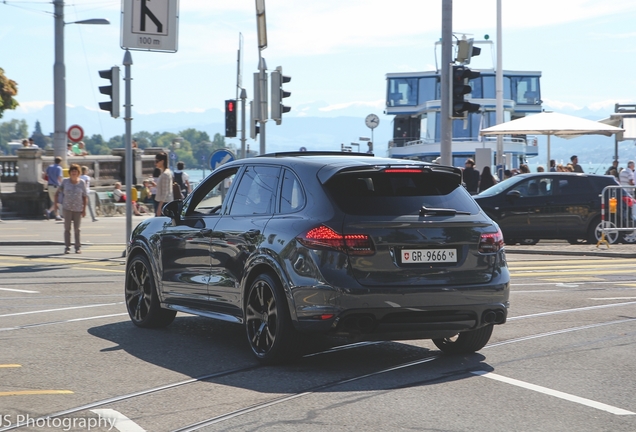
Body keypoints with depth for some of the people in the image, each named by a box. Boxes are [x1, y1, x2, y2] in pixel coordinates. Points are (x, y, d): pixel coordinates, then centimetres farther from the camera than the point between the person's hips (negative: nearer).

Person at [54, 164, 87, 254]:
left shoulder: (82, 183, 0)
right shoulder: (65, 182, 1)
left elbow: (85, 197, 1)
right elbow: (57, 193, 7)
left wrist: (84, 209, -4)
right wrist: (55, 203, -2)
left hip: (78, 209, 0)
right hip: (67, 208, 0)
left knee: (77, 229, 5)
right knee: (67, 228, -1)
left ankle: (78, 247, 12)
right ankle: (67, 247, 3)